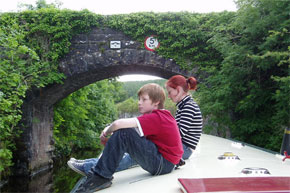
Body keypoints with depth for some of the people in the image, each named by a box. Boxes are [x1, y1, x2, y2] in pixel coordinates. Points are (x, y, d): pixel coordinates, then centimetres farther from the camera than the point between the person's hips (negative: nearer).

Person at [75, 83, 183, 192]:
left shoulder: (155, 118, -19)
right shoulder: (162, 115, 12)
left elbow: (119, 124, -30)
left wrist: (107, 132, -8)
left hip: (163, 165, -10)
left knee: (123, 132, -22)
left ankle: (101, 177, -14)